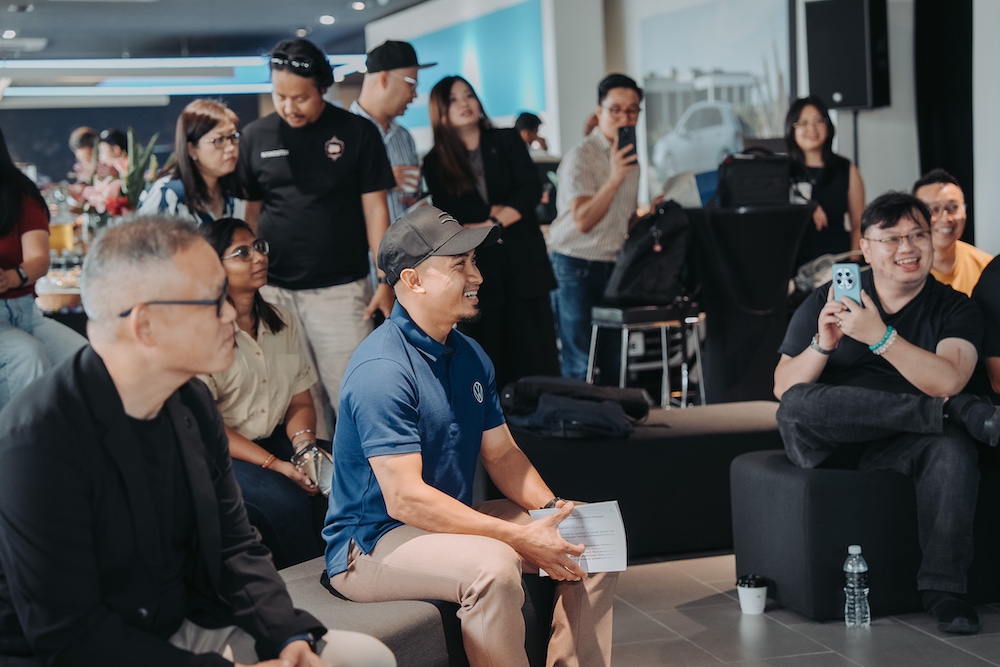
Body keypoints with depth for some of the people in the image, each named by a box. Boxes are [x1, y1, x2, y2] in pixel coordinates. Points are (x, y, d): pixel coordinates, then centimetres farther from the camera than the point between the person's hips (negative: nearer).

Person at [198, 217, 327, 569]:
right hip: (219, 455, -5)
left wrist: (303, 443, -14)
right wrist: (275, 465, -21)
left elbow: (300, 400, 10)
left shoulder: (282, 322, 10)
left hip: (276, 441, 6)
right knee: (284, 500, -31)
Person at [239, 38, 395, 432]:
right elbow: (251, 212, 11)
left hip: (340, 290, -2)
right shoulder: (256, 137, 4)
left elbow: (374, 209, 0)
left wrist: (385, 280, -5)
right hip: (273, 291, 2)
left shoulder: (358, 133, -1)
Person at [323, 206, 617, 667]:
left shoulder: (469, 355, 8)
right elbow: (404, 498, -28)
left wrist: (551, 507, -8)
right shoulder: (382, 370, -22)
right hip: (372, 543, -9)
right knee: (492, 564, -35)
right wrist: (520, 536, -27)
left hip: (450, 521, 9)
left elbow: (502, 453, 13)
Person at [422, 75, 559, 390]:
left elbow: (531, 188, -3)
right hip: (474, 269, -1)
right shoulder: (435, 162, 6)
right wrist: (500, 210, -10)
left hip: (522, 262, 1)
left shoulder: (507, 142, 9)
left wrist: (489, 223, -13)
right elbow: (449, 217, -3)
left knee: (537, 356, -1)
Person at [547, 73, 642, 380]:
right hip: (576, 265, -7)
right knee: (580, 361, -6)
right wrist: (613, 179, -34)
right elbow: (583, 221, -25)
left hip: (614, 265, 7)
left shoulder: (629, 155, 12)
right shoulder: (582, 156, -13)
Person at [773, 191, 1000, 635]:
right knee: (798, 406, -33)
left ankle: (943, 587, -27)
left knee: (953, 446, -34)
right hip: (825, 445, 1)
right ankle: (962, 413, -26)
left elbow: (947, 382, -15)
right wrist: (823, 345, -17)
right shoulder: (825, 303, 7)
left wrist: (880, 337, -25)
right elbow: (784, 389, 1)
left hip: (901, 445, 0)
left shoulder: (955, 310, 5)